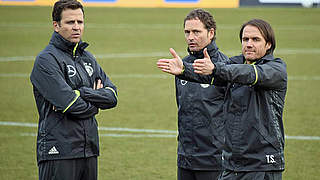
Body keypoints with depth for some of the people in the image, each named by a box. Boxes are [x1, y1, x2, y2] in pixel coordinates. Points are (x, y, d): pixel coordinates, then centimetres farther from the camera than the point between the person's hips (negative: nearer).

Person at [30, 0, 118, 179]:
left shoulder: (87, 57, 17)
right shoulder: (46, 60, -8)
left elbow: (112, 96, 8)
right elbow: (70, 104, -18)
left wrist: (82, 93, -9)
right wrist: (95, 102, 1)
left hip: (89, 149, 7)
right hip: (59, 151, -7)